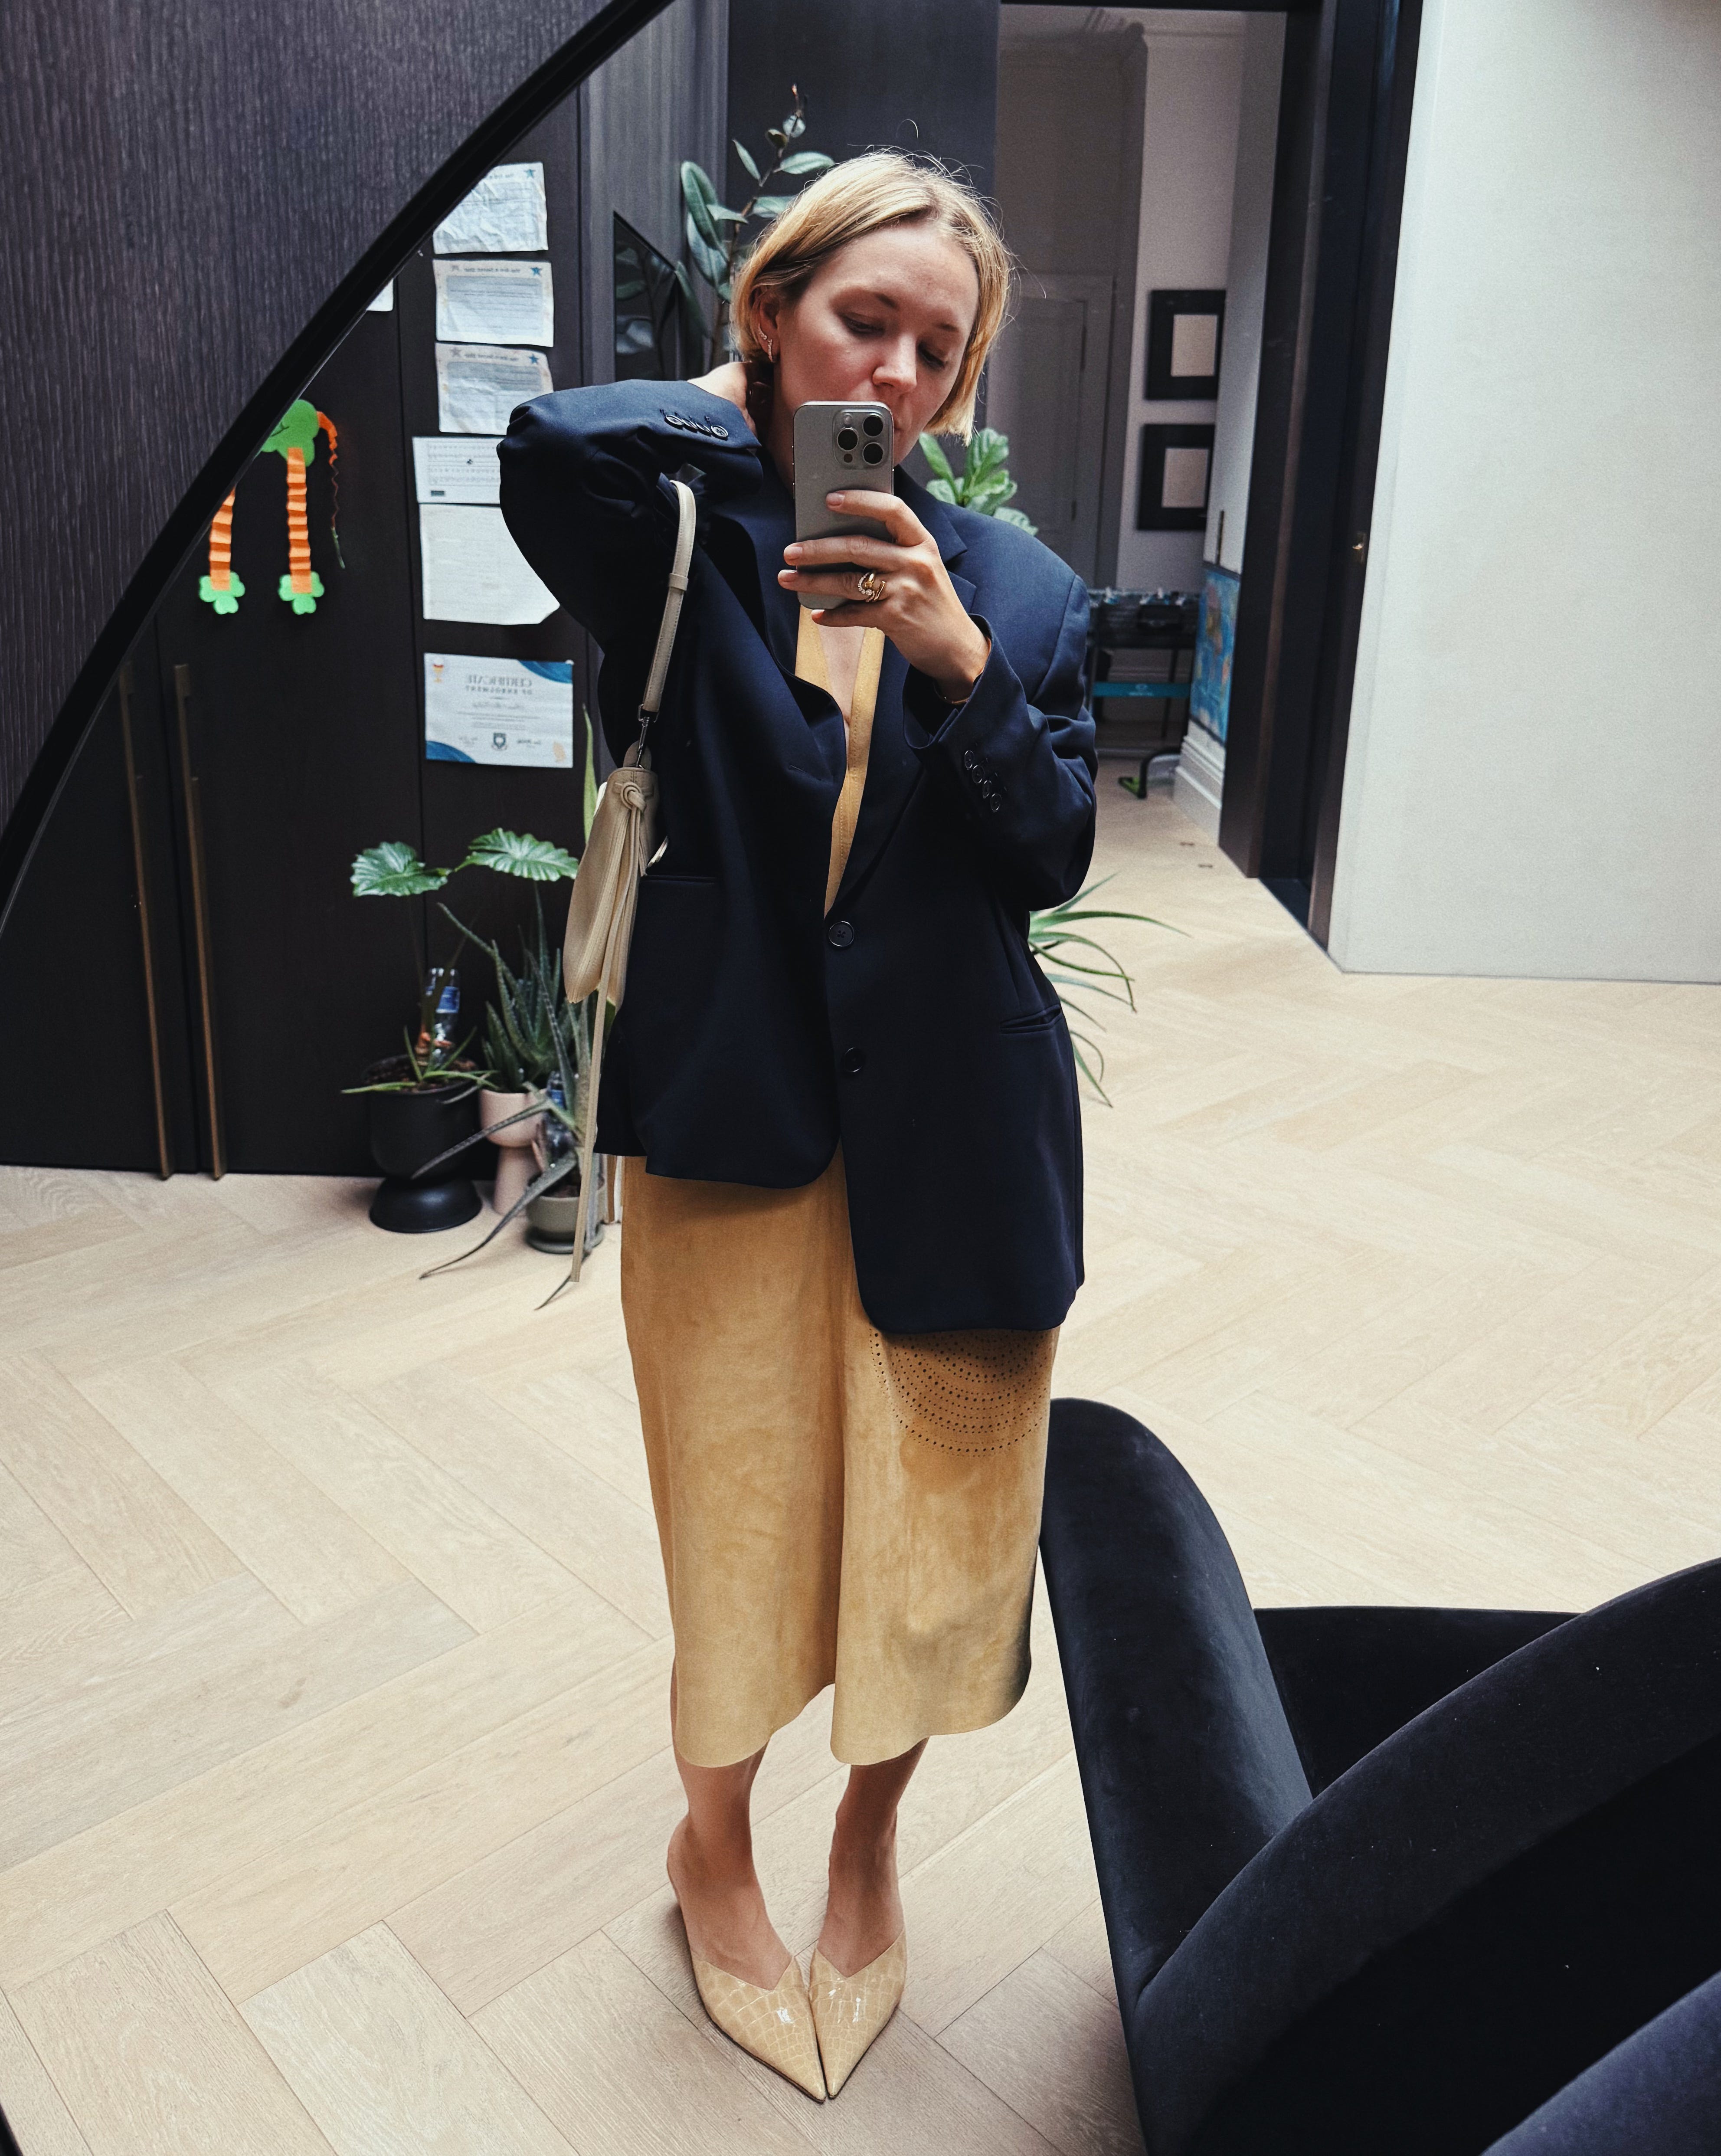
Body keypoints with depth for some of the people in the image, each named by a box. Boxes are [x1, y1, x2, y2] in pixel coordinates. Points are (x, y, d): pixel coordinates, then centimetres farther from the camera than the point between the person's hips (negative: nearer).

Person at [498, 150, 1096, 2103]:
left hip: (951, 1129, 2)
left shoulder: (1015, 587, 4)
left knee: (935, 1516, 13)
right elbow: (550, 447, -25)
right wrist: (743, 397, -6)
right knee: (744, 1516, 13)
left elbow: (1054, 860, -3)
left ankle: (869, 1838, 45)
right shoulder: (681, 551, -2)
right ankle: (715, 1842, 44)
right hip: (734, 1117, -2)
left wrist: (962, 662, -18)